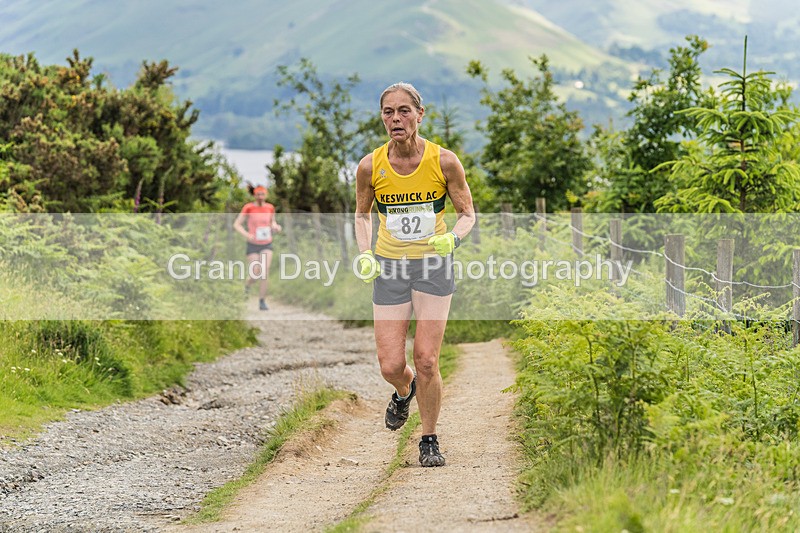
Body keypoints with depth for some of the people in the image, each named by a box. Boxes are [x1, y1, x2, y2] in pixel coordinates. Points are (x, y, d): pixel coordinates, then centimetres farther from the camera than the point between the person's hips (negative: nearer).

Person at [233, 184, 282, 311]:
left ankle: (262, 301, -10)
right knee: (255, 275, -7)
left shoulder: (270, 207, -3)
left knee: (266, 270, -20)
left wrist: (276, 227, -9)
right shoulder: (248, 208, -12)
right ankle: (247, 283, 33)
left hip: (267, 245, 2)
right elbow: (236, 224, -9)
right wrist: (246, 234, -26)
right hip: (253, 245, -2)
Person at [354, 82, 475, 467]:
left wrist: (453, 237, -19)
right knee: (390, 366, -4)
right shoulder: (370, 167, -6)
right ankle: (404, 391, 35)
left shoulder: (444, 161, -11)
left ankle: (429, 440, 11)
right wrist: (365, 253, -5)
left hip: (434, 265, -1)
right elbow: (362, 214, 11)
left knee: (426, 360, -9)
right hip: (389, 266, 1)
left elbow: (467, 213, 2)